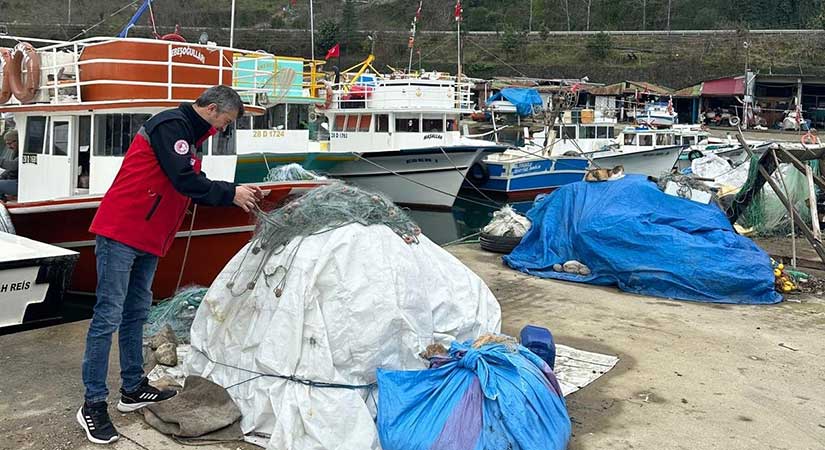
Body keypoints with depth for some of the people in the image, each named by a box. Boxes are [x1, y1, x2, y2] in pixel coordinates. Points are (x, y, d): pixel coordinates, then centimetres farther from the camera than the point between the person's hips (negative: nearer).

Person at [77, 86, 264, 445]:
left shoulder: (187, 134, 19)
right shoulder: (171, 124, -12)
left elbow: (195, 188, 19)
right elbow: (184, 181, -20)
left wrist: (238, 194, 12)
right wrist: (231, 194, -11)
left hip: (148, 240, 10)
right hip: (120, 233, -10)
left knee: (136, 314, 14)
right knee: (108, 316, -7)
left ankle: (133, 389, 24)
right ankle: (93, 405, -1)